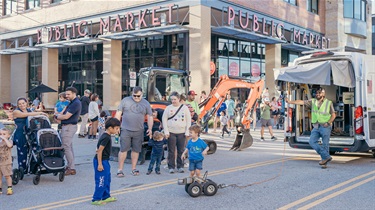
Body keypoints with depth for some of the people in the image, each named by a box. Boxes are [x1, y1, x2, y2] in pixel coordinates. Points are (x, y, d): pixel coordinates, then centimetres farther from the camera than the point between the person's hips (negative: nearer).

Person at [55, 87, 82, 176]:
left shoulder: (76, 103, -17)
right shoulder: (72, 102, 16)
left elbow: (66, 116, -20)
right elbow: (64, 113, 17)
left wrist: (57, 117, -3)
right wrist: (59, 116, -4)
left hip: (69, 127, -11)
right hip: (67, 126, 11)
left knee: (66, 147, -9)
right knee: (69, 147, 14)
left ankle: (71, 168, -5)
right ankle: (70, 166, 21)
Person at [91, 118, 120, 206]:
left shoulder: (106, 136, 9)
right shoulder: (106, 137, -21)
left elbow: (99, 149, 18)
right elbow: (99, 150, -23)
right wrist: (100, 164, -22)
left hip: (105, 161, 11)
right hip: (101, 161, -11)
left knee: (107, 180, 19)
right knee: (101, 181, -3)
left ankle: (106, 197, 30)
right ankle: (96, 199, 6)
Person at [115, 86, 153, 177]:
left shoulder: (146, 103, 8)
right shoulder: (125, 101, 1)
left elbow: (150, 117, 10)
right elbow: (118, 113, 3)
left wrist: (150, 128, 0)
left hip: (139, 131, 2)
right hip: (126, 130, -2)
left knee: (136, 150, 7)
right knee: (123, 150, -2)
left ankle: (133, 169, 19)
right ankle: (120, 169, 4)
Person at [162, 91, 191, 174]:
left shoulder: (185, 108, 4)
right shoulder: (168, 108, 3)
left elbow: (188, 120, 6)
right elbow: (164, 120, 4)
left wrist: (187, 132, -1)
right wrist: (166, 131, -4)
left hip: (182, 133, 1)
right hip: (171, 132, 0)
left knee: (181, 151, 6)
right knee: (171, 151, 2)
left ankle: (180, 166, 17)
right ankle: (171, 167, 10)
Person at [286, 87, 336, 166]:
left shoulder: (329, 103, -1)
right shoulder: (312, 102, 7)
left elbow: (333, 115, 2)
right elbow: (301, 102, 0)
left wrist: (328, 122, -12)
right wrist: (290, 102, -9)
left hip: (325, 127, -4)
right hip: (316, 127, 4)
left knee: (325, 144, -4)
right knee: (312, 141, -7)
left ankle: (325, 159, 8)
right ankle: (327, 156, -2)